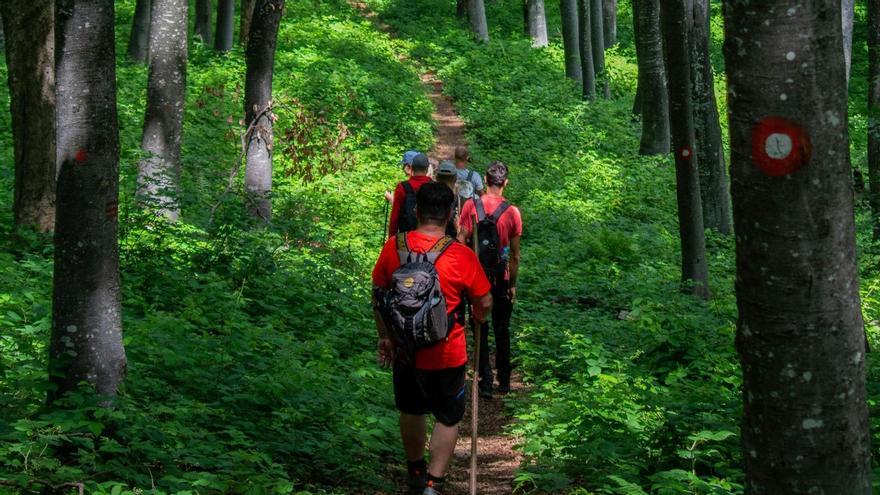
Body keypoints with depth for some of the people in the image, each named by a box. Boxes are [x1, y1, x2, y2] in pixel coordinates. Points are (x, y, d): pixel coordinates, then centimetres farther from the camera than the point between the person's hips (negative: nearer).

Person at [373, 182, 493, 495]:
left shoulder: (393, 246, -10)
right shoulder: (462, 256, -19)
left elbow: (377, 295, 0)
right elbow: (485, 304, -8)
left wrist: (385, 337, 11)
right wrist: (476, 321, 15)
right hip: (446, 355, -3)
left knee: (410, 411, 24)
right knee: (448, 419, 14)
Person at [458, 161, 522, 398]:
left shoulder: (471, 206, -9)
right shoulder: (512, 212, -9)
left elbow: (461, 242, -8)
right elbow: (515, 254, -4)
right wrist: (513, 285, 6)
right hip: (500, 278, 0)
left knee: (480, 330, 9)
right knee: (502, 330, 15)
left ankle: (486, 382, 9)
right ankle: (504, 381, 22)